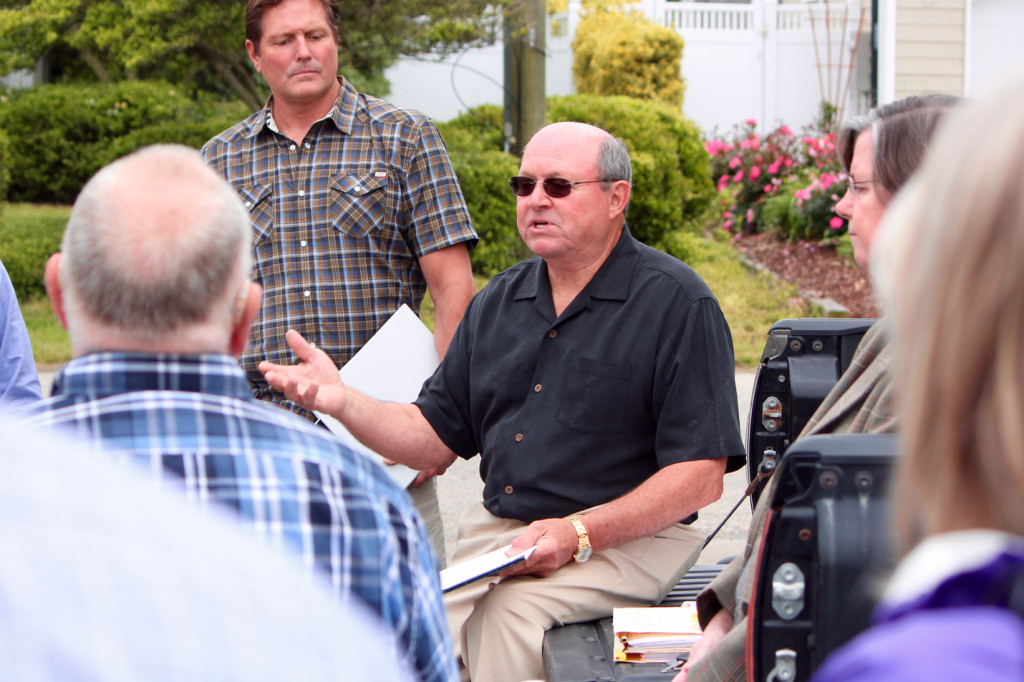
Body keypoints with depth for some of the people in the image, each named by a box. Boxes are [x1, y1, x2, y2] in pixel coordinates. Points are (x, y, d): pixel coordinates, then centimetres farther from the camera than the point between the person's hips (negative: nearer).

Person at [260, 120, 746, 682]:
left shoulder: (676, 303, -6)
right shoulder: (499, 302, 16)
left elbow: (701, 476, -12)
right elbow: (436, 436, 16)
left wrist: (579, 534, -20)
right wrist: (343, 402, -1)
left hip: (626, 537, -5)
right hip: (495, 529, 5)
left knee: (507, 615, -31)